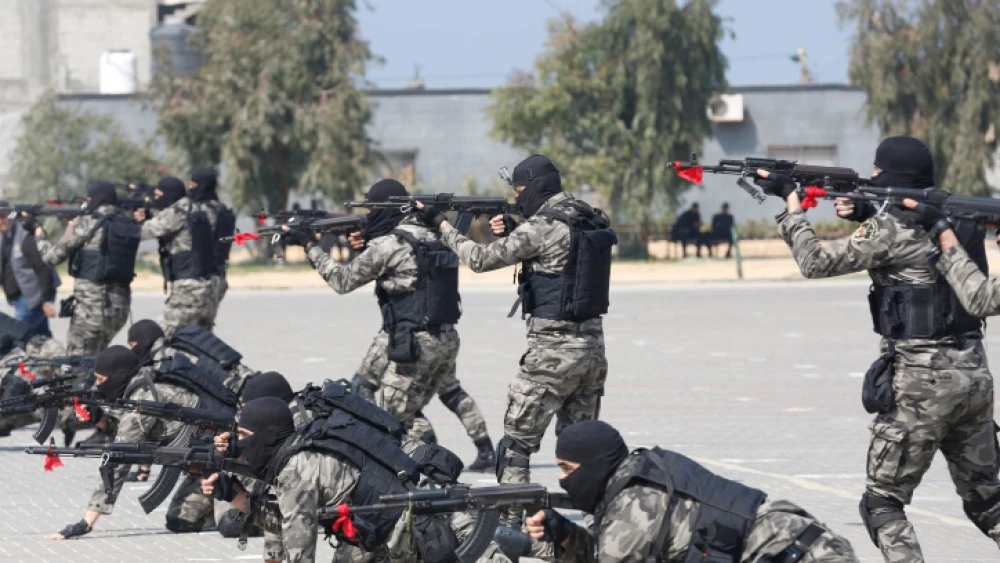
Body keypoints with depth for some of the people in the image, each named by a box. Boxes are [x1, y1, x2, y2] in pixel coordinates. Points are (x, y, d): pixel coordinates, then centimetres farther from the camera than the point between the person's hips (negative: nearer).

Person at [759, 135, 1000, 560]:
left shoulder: (890, 227, -12)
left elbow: (815, 262, -4)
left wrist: (790, 199, 5)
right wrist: (862, 213, 16)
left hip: (922, 383, -7)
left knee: (882, 504, 5)